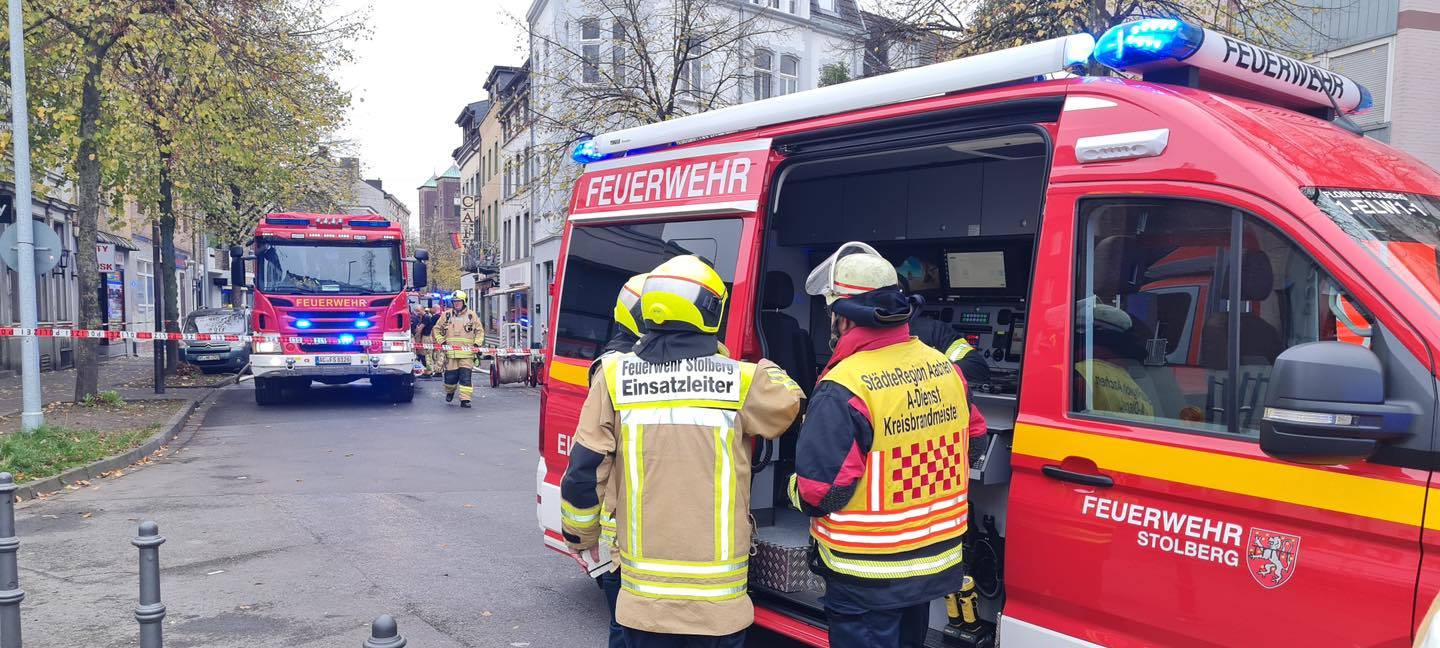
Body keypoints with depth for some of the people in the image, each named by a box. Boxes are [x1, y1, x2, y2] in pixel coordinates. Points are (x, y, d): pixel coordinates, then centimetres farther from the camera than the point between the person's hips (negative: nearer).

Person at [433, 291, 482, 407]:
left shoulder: (471, 315, 6)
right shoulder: (446, 315, 8)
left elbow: (479, 331, 14)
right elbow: (436, 329, 17)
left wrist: (477, 344, 3)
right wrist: (441, 341, 4)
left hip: (467, 353, -1)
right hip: (450, 353, 1)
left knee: (465, 377, -7)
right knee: (450, 376, 5)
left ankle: (465, 399, -4)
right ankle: (450, 392, 34)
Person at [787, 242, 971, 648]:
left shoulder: (843, 389, -25)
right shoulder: (945, 368, -1)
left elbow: (816, 492, -23)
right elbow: (962, 456, 11)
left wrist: (796, 489, -1)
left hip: (867, 582, -7)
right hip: (937, 564, 7)